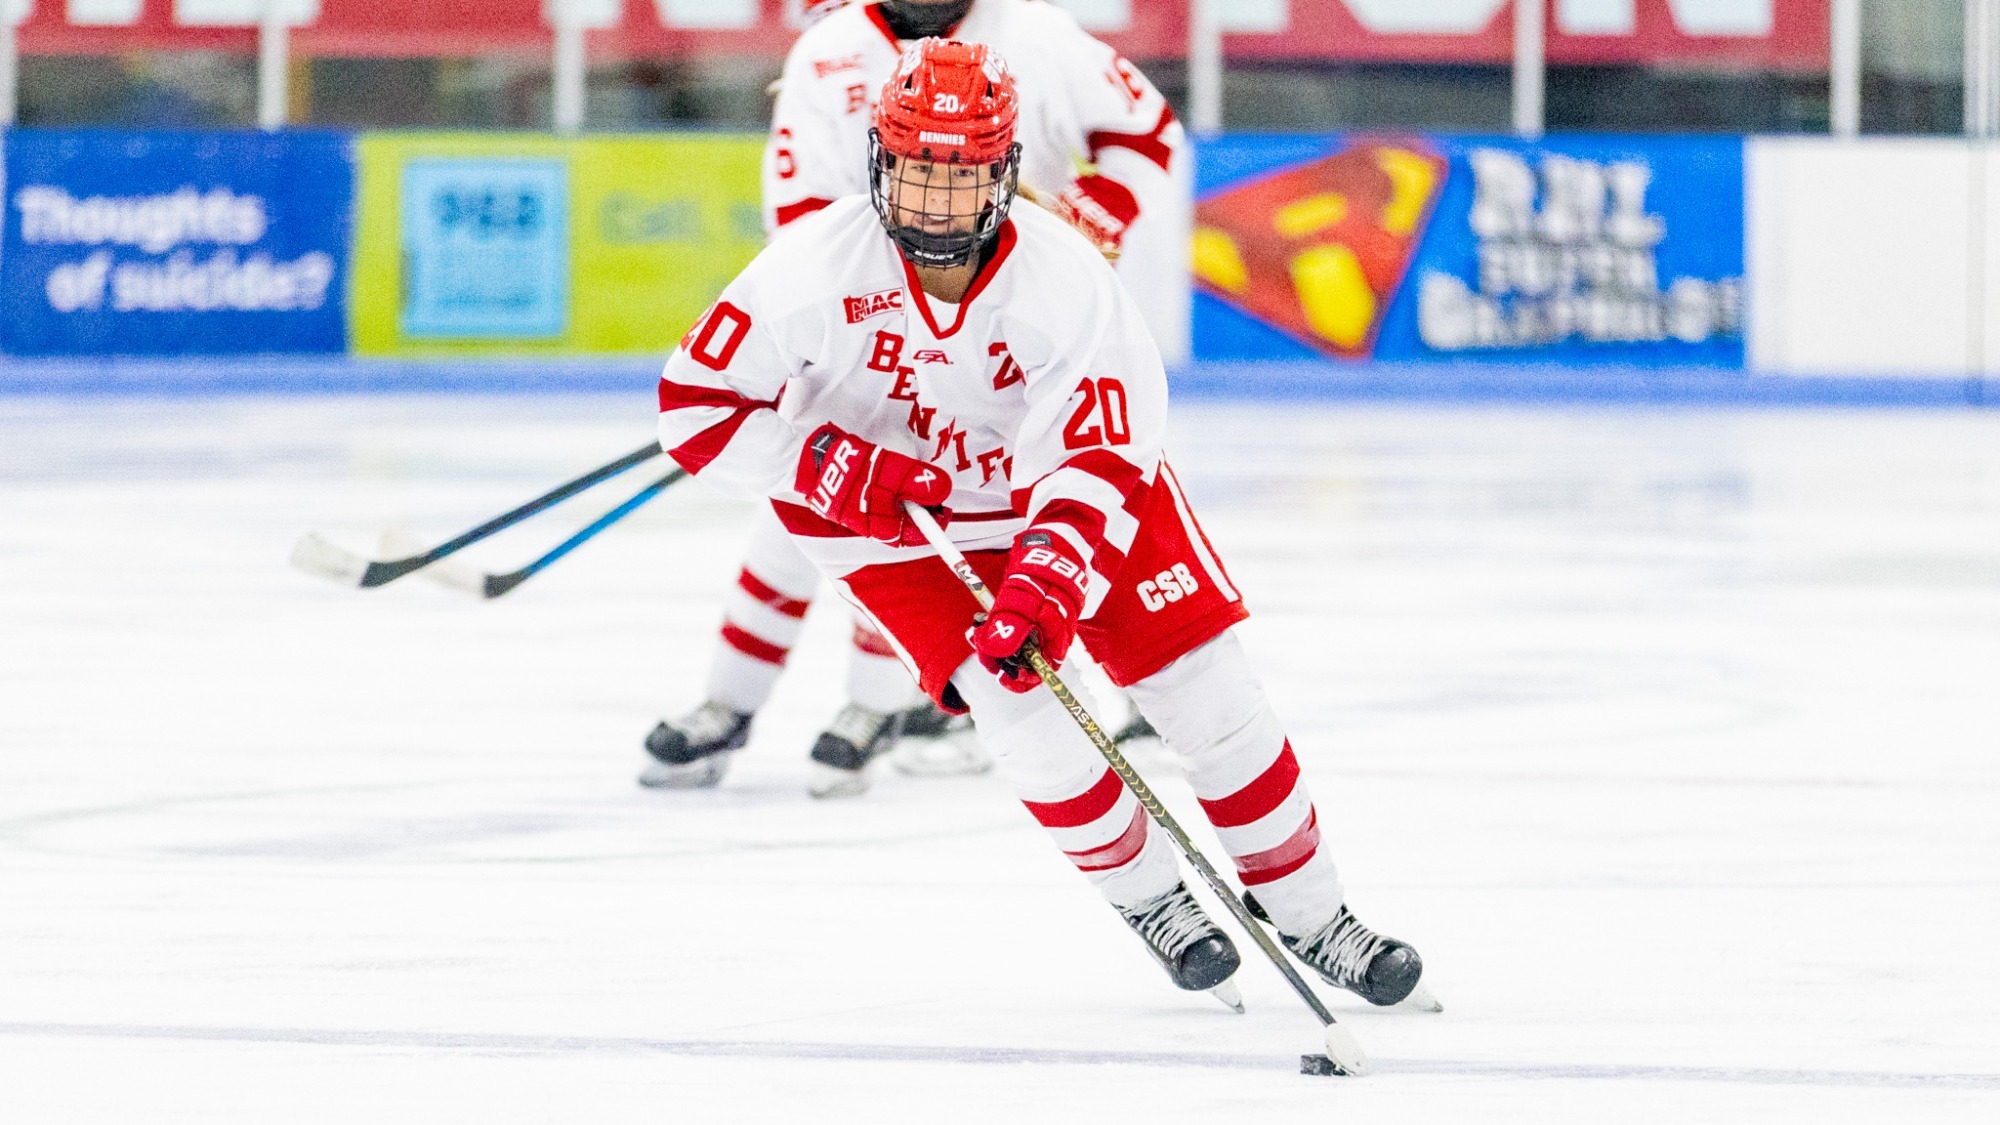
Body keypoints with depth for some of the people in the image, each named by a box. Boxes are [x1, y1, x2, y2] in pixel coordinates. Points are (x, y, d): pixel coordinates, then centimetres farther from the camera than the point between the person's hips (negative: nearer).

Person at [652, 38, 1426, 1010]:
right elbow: (696, 405, -20)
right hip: (892, 520, -1)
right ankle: (1147, 894, 9)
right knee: (1021, 708, -18)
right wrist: (841, 470, -30)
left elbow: (1097, 465, -31)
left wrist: (1045, 587, -47)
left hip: (1051, 479, 1)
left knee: (1207, 690, -5)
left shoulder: (1063, 281, -28)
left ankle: (1308, 915, 13)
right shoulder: (819, 265, -26)